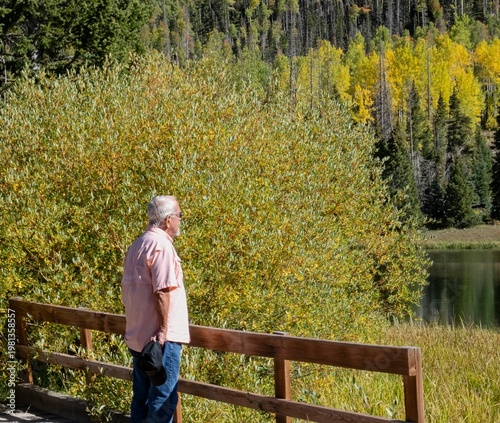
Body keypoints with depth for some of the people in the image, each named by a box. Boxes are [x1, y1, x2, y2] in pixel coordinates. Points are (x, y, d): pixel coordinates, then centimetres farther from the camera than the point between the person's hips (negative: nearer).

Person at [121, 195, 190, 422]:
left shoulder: (137, 245, 15)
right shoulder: (161, 245, -14)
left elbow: (126, 290, 19)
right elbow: (163, 292, -20)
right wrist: (164, 329, -18)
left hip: (137, 336, 9)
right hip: (160, 339, -9)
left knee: (141, 397, 14)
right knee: (163, 398, -5)